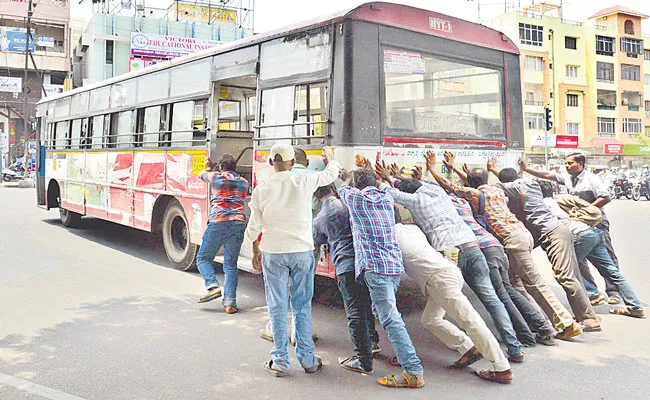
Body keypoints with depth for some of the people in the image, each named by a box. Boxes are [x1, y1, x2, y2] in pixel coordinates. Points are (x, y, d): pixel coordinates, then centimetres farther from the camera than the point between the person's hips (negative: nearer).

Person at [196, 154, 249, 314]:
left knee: (203, 258, 11)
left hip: (218, 222, -3)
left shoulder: (216, 176, 9)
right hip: (238, 223, 3)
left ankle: (213, 286, -11)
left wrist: (209, 167, 54)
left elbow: (202, 175, 30)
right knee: (231, 264, 6)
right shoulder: (244, 182, 18)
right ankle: (230, 302, -2)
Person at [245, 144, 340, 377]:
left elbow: (254, 227, 0)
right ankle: (307, 359, 18)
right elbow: (331, 173, 12)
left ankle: (280, 361, 12)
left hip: (273, 254, 0)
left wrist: (256, 252, 17)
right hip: (302, 252, 1)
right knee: (302, 306, 11)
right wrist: (330, 157, 33)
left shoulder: (261, 190, -7)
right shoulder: (305, 183, -7)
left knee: (277, 307, 7)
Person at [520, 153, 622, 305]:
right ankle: (593, 292, 8)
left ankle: (613, 293, 9)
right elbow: (547, 175, 9)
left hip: (597, 223, -6)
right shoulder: (567, 178, 6)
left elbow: (606, 197, -18)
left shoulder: (591, 179, -12)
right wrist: (526, 169, 3)